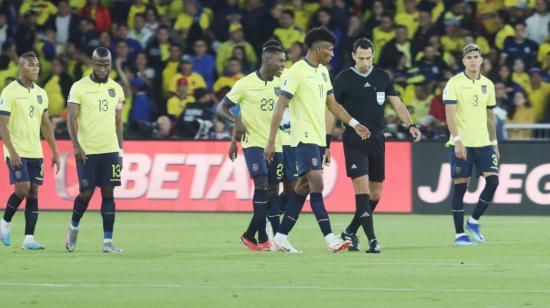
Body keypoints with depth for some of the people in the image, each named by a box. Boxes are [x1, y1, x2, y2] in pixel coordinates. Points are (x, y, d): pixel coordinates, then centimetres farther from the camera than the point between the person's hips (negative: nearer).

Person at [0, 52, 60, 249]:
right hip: (17, 152, -6)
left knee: (33, 193, 0)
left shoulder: (41, 93, 12)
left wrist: (55, 152, 12)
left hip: (35, 152, 6)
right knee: (22, 189, -14)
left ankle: (29, 239, 1)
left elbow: (46, 125, 17)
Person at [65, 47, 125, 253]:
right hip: (86, 151, -3)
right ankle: (74, 227, 26)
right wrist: (76, 145, -16)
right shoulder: (79, 87, -3)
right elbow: (71, 119, -5)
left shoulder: (116, 89, 10)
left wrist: (120, 151, 10)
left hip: (110, 151, 3)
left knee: (108, 193, -1)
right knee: (86, 193, -2)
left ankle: (108, 241, 0)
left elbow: (118, 122, 14)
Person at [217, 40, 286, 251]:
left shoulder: (280, 84, 5)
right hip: (254, 142, -5)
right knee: (262, 185, -15)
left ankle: (250, 235, 17)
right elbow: (221, 107, -2)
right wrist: (236, 121, -21)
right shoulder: (246, 84, -8)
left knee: (273, 190, 4)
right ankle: (263, 239, -11)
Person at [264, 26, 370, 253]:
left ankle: (281, 238, 13)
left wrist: (354, 124, 11)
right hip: (304, 137, -9)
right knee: (316, 183, -14)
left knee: (303, 187, 8)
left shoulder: (322, 72, 14)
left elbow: (332, 104, 22)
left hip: (318, 137, 9)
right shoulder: (296, 72, -12)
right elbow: (280, 107, -13)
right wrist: (271, 142, -17)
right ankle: (331, 240, -19)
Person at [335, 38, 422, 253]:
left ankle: (350, 232, 24)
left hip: (377, 141, 5)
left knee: (376, 193, 7)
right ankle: (372, 240, -19)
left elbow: (397, 104, 12)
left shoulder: (382, 77, 10)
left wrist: (410, 125, -4)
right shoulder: (343, 79, -2)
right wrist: (326, 142, -6)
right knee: (362, 187, -16)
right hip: (354, 142, -5)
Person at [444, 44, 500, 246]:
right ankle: (459, 234, 4)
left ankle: (473, 221, 9)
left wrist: (494, 143, 17)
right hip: (461, 144, -5)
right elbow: (449, 114, -12)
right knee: (460, 187, -3)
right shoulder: (455, 83, -5)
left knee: (493, 181, -9)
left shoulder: (488, 85, 11)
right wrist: (457, 140, -22)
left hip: (483, 143, 5)